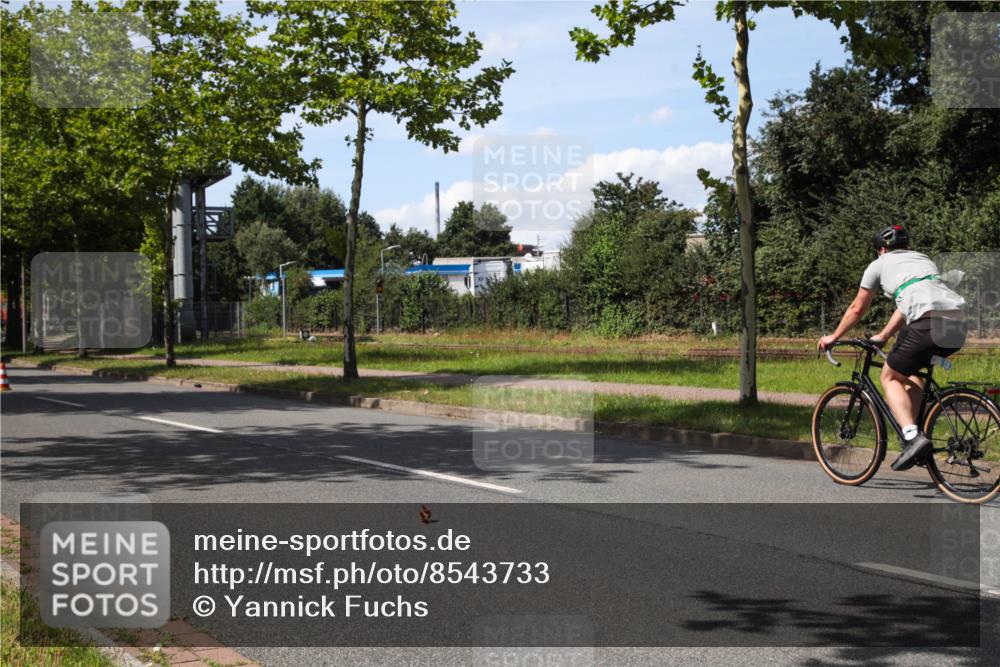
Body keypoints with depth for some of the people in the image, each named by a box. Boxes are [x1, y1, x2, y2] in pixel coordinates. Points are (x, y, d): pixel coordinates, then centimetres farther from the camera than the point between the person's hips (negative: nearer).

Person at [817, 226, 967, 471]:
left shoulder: (880, 264, 19)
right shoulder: (924, 260, 35)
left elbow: (857, 308, 25)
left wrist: (833, 337, 38)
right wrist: (882, 336, 51)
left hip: (930, 322, -6)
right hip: (959, 328, 6)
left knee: (891, 376, 10)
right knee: (911, 369, 29)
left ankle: (912, 436, -12)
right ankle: (913, 430, 19)